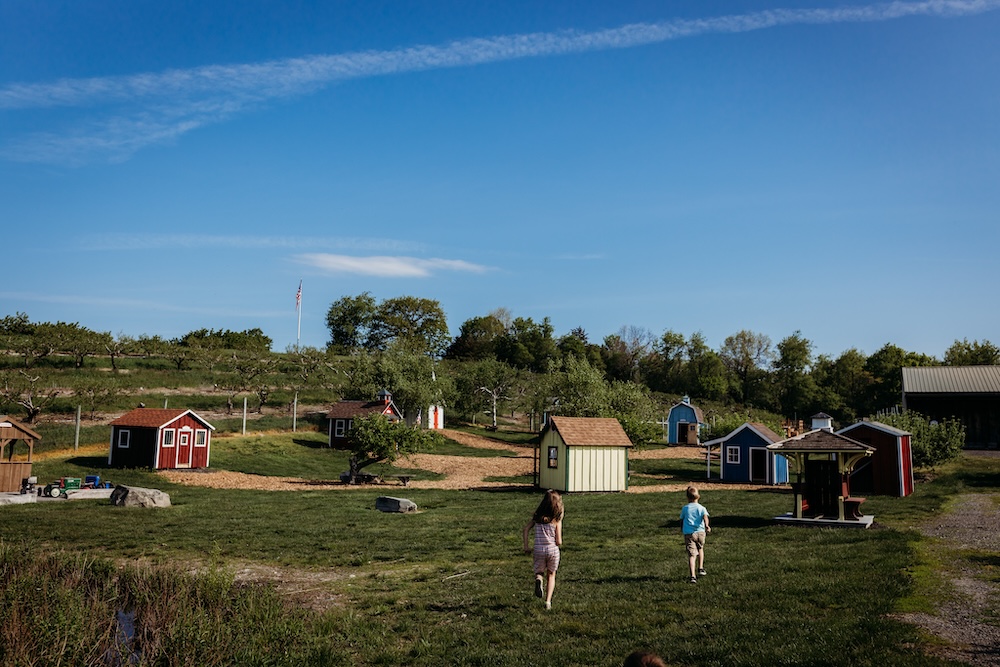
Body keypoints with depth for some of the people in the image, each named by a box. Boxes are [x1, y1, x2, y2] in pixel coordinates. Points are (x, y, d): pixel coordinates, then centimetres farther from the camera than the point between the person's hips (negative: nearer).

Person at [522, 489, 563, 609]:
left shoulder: (537, 517, 2)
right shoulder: (557, 520, -7)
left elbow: (525, 530, -4)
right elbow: (559, 542, -9)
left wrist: (526, 547, 1)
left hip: (538, 550, 1)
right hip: (553, 550, -1)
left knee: (539, 572, 20)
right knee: (551, 576, 19)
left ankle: (538, 580, -16)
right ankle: (548, 602, 8)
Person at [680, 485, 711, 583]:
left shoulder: (684, 508, 9)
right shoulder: (701, 508, 6)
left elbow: (682, 520, 18)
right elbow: (705, 516, -13)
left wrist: (682, 529, 36)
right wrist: (706, 525, -29)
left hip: (688, 533, -1)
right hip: (700, 532, 1)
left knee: (691, 555, -6)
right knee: (700, 549, 30)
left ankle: (693, 576, -18)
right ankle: (701, 569, 30)